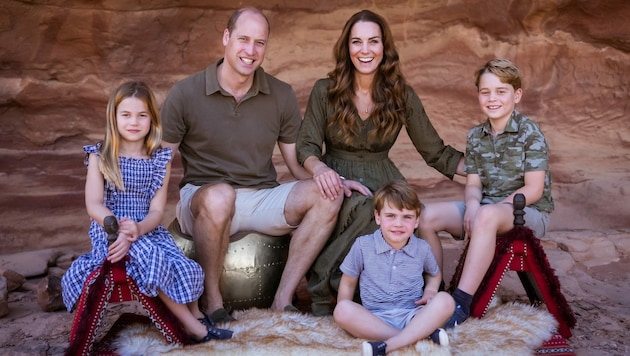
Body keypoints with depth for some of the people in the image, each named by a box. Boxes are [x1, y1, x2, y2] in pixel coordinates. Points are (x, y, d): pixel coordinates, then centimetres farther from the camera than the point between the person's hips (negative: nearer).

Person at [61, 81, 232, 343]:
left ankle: (195, 316, 9)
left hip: (148, 230, 3)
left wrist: (138, 229, -25)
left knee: (186, 270, -21)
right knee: (152, 259, -31)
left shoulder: (160, 159, 4)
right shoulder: (100, 156, 0)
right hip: (109, 230, -2)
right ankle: (191, 324, -16)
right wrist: (120, 229, -27)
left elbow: (157, 210, -3)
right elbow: (94, 205, -9)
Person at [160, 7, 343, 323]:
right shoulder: (185, 94, -4)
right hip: (204, 199, -3)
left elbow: (298, 165, 6)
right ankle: (211, 299, -16)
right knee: (219, 195, -39)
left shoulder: (282, 96, 4)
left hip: (263, 201, 3)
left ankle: (283, 298, -17)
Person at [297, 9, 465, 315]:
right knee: (365, 208, -37)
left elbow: (436, 152, 7)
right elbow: (306, 147, -4)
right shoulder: (325, 91, -1)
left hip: (384, 182, 2)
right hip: (337, 181, -1)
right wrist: (320, 169, -28)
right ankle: (321, 290, -20)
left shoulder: (402, 96, 3)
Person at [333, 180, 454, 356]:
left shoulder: (422, 248, 4)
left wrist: (430, 291, 3)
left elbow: (434, 274, 25)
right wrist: (347, 317, -5)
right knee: (342, 309, -31)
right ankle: (423, 334, -30)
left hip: (412, 316, 1)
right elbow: (348, 282, 8)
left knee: (445, 300, -26)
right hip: (374, 319, -1)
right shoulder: (362, 245, -1)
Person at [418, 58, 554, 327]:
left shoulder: (530, 133, -9)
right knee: (428, 215, -14)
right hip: (484, 207, 6)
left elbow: (534, 189, -13)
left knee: (486, 216, -40)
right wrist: (472, 204, -18)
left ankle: (461, 303, -40)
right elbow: (473, 183, 6)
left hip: (529, 213, -6)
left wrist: (488, 208, -20)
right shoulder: (475, 136, 9)